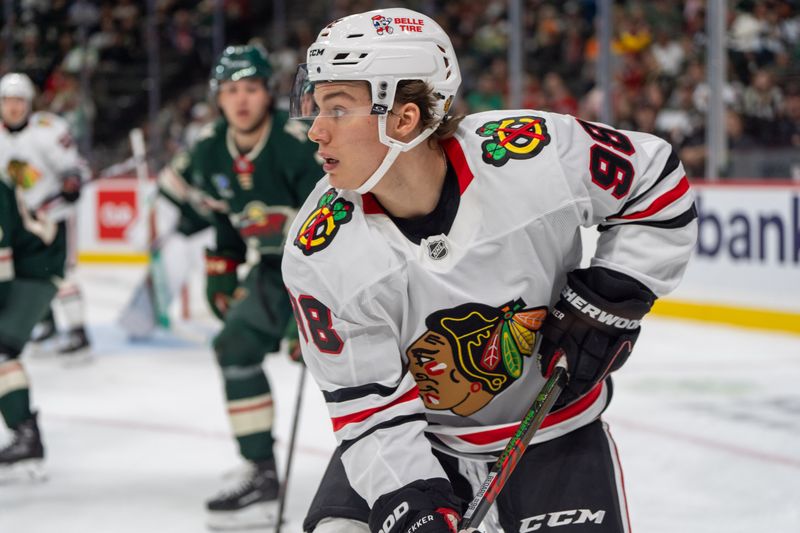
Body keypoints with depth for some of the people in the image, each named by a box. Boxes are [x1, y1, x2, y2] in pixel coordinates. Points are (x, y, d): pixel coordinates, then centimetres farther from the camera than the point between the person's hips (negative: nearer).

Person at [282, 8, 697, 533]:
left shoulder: (540, 155, -25)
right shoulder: (320, 253, -21)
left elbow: (659, 182, -7)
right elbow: (369, 406, -16)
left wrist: (611, 299, -14)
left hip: (555, 424, 0)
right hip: (420, 433, 1)